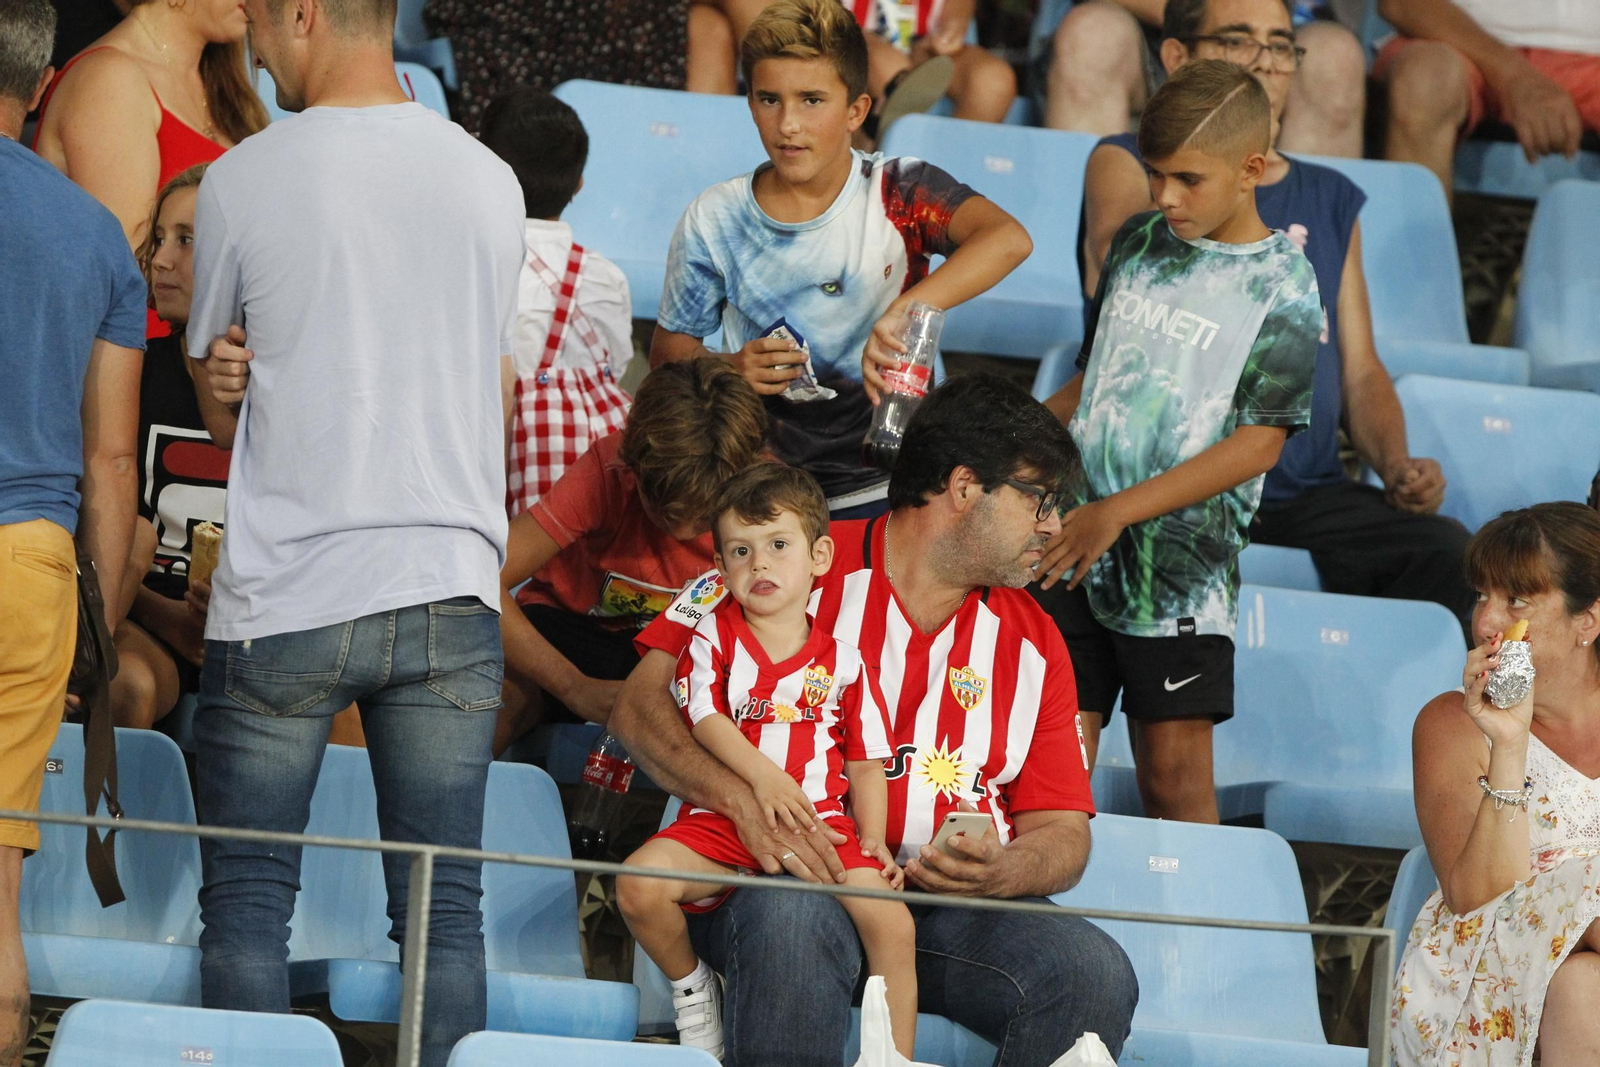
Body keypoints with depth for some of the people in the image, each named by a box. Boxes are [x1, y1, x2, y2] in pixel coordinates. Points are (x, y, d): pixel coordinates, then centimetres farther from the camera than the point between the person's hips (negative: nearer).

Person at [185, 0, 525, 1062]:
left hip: (283, 598, -3)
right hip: (450, 586, 3)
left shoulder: (240, 183, -4)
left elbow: (220, 397, 10)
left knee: (246, 904, 4)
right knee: (445, 910, 4)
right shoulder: (489, 181, 5)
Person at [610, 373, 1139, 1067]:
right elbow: (641, 706, -4)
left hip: (948, 905, 4)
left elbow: (1063, 831, 15)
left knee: (1097, 976, -24)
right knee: (792, 915, -40)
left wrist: (1000, 873, -11)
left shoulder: (1033, 643, 17)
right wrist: (748, 803, -22)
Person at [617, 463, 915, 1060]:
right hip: (726, 814, 0)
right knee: (639, 885, -26)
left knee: (891, 921, -23)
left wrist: (874, 841, -3)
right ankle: (690, 986, 3)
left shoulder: (840, 658, 11)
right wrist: (763, 778, -20)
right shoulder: (714, 635, 9)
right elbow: (705, 718, -5)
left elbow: (867, 761, 12)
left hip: (822, 823, 0)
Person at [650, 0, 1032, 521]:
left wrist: (902, 313, -40)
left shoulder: (900, 194, -7)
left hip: (886, 496, -1)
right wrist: (731, 369, -11)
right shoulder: (716, 220, 1)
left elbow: (1009, 240, -26)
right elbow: (668, 348, 12)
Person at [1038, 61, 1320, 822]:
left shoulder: (1282, 284, -6)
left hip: (1182, 567, -4)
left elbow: (1260, 442, -12)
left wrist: (1118, 511, -17)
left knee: (1174, 772, -1)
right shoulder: (1136, 244, 11)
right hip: (1072, 554, 5)